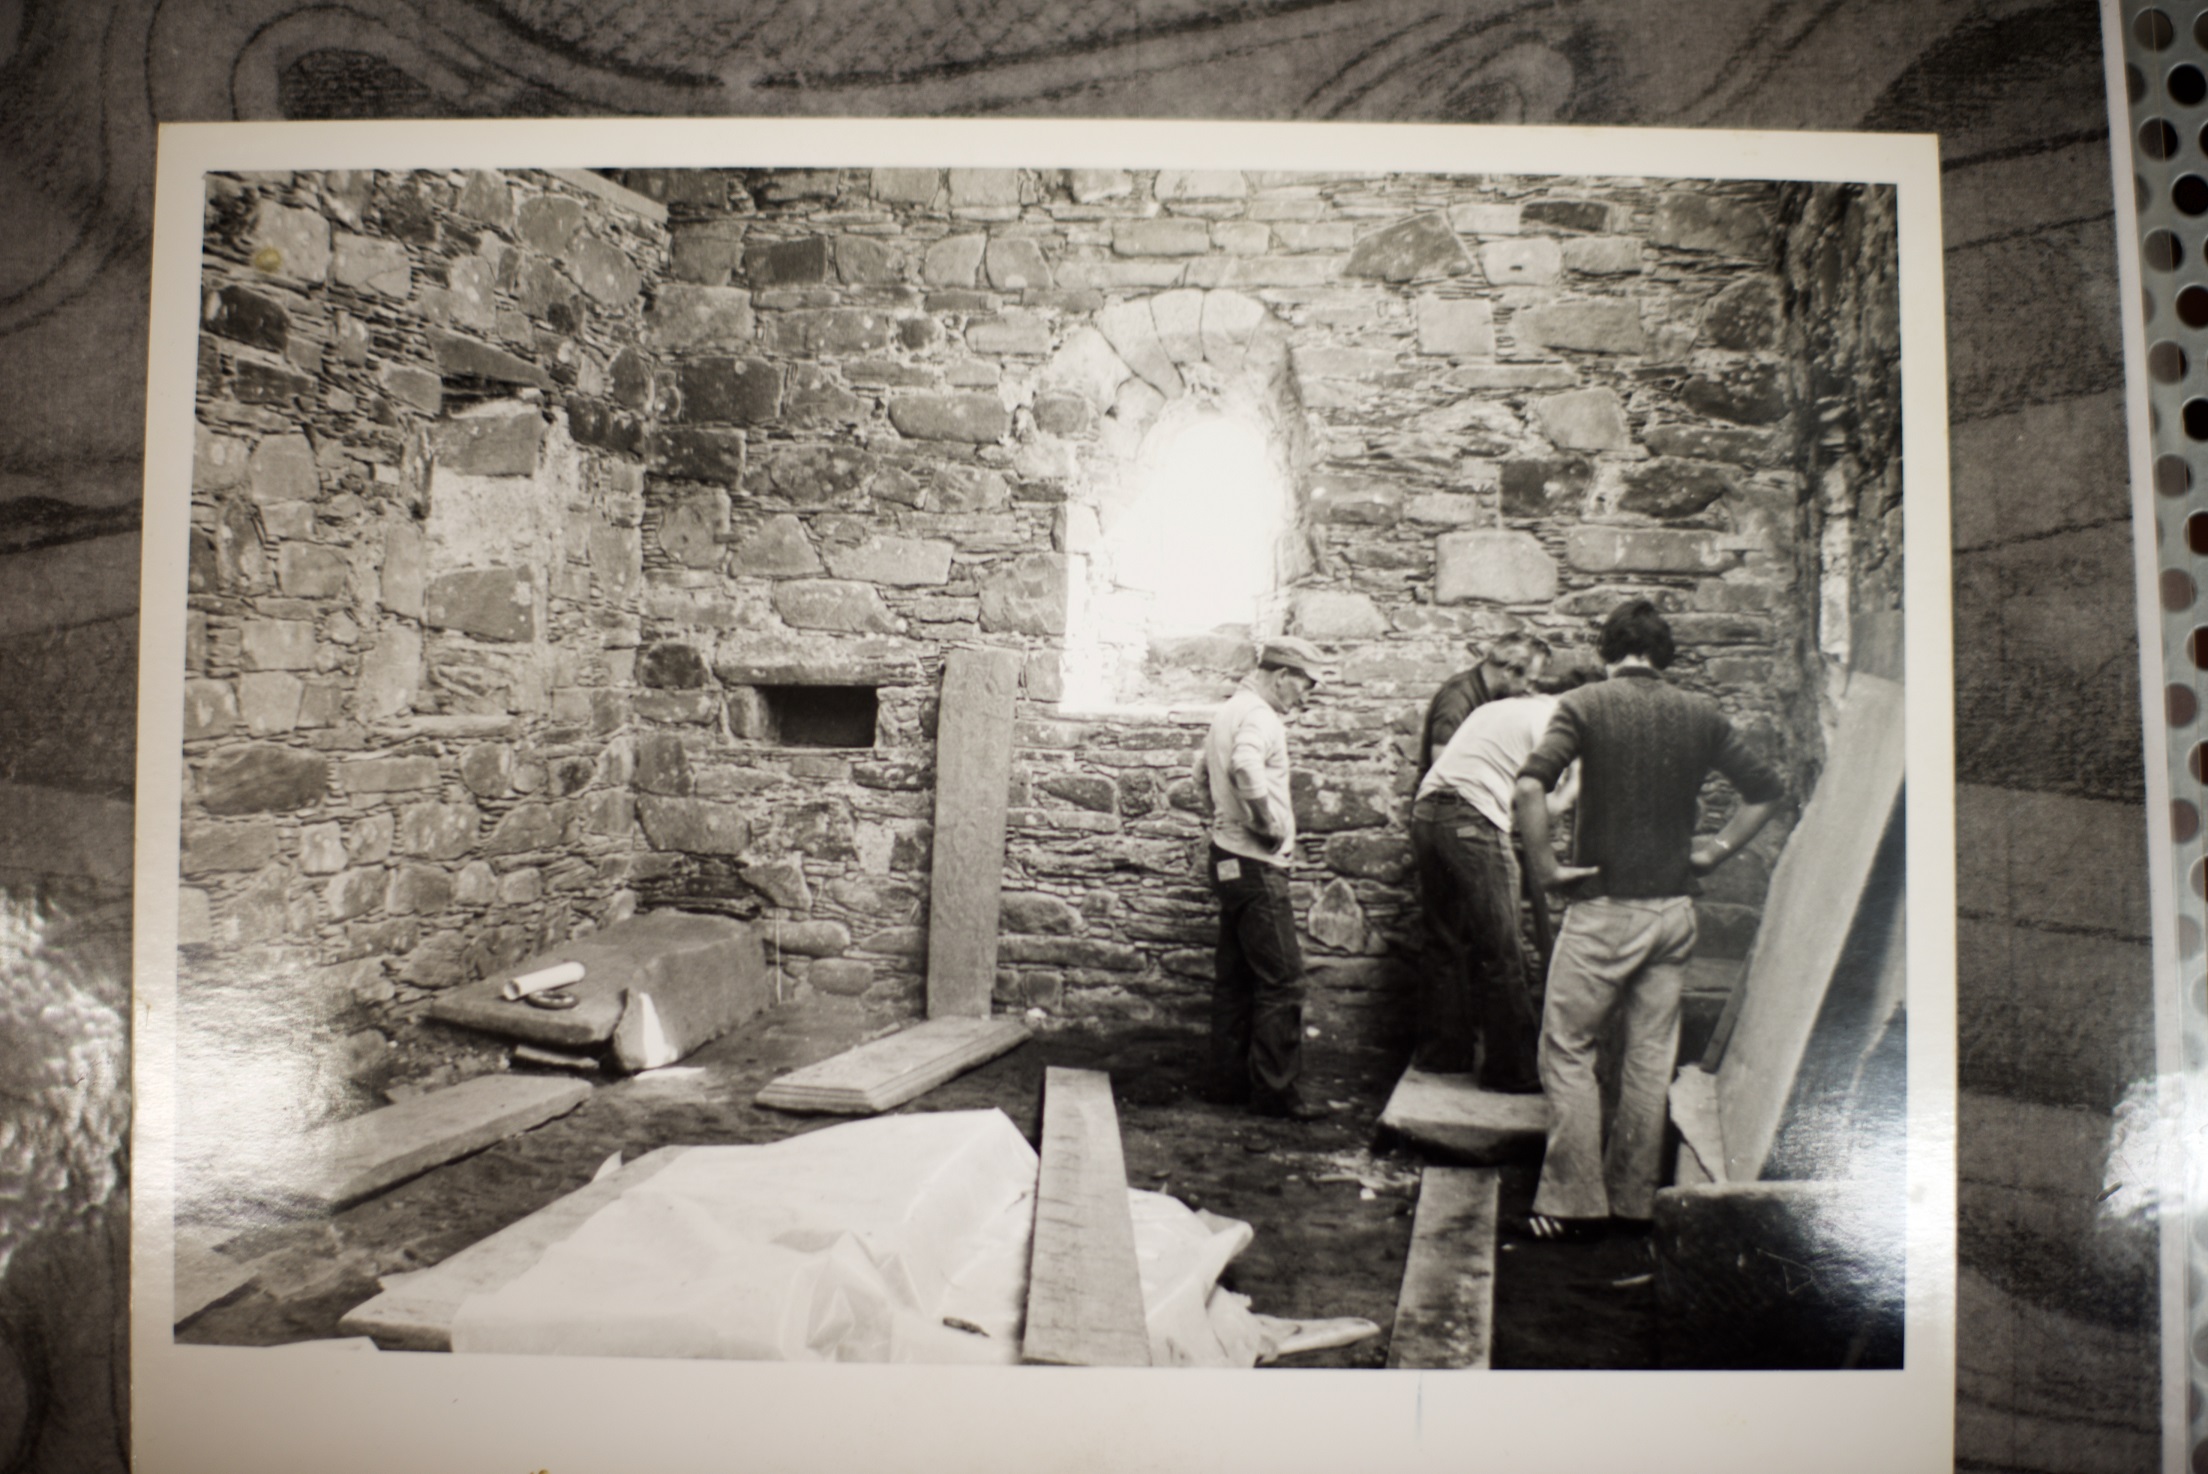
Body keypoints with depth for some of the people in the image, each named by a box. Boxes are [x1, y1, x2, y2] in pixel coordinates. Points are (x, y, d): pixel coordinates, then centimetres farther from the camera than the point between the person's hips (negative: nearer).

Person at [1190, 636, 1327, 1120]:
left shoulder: (1229, 711, 16)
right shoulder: (1259, 717, -15)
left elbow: (1202, 767, 30)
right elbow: (1246, 767, -35)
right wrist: (1272, 823, -24)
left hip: (1229, 859, 10)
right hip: (1256, 863, -10)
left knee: (1235, 976, 14)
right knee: (1281, 979, -5)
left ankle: (1231, 1079, 20)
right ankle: (1277, 1091, -1)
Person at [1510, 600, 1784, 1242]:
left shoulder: (1587, 704, -8)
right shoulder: (1700, 713, 4)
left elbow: (1529, 787, -23)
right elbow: (1766, 790, 11)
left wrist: (1545, 868, -13)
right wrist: (1715, 851, 13)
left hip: (1604, 907, -4)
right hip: (1675, 908, 5)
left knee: (1567, 1050, 5)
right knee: (1650, 1057, 12)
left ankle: (1574, 1204, 5)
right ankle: (1632, 1201, 21)